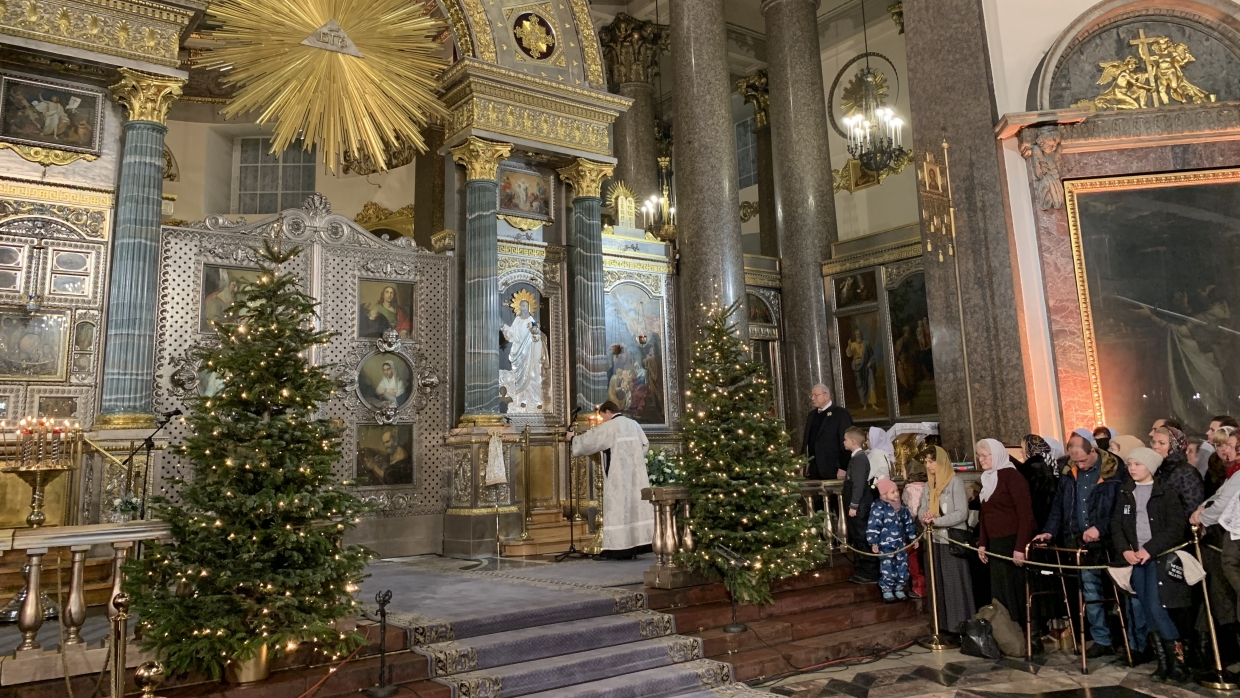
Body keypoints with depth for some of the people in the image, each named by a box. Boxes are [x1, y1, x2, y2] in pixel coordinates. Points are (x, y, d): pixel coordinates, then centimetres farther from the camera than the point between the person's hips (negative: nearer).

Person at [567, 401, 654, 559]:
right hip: (635, 474, 7)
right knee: (636, 503, 6)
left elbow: (588, 440, -3)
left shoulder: (608, 427, -8)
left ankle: (622, 548, -4)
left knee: (619, 507, -4)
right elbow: (645, 445, 17)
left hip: (618, 475, -7)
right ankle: (639, 542, 7)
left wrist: (573, 438, 14)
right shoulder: (634, 424, 12)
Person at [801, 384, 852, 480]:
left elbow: (846, 442, -9)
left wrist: (843, 468, -13)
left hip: (833, 470, -6)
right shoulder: (812, 415, 16)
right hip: (813, 471, 6)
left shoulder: (841, 414, -5)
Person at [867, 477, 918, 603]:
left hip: (900, 544, 6)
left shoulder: (902, 508, 6)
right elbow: (873, 527, -14)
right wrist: (873, 543, -15)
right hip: (886, 545, -6)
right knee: (888, 568, -4)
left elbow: (909, 524, 18)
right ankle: (887, 591, 10)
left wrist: (913, 538, 17)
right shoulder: (878, 509, -14)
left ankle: (899, 589, 25)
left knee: (903, 567, 10)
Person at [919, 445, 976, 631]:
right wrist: (925, 518, -12)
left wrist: (936, 521, -21)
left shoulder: (955, 482, -7)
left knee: (956, 585, -3)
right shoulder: (928, 486, 12)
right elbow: (922, 510, 11)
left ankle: (962, 626, 6)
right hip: (935, 541, 6)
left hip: (953, 541, -6)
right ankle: (946, 625, 15)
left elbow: (962, 513, -13)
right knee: (940, 585, 8)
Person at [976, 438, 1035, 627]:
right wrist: (982, 543, 13)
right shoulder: (988, 479, 13)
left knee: (1018, 592, -1)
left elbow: (1025, 514, -15)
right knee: (1001, 593, 9)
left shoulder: (1011, 476, -10)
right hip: (996, 545, 7)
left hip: (1013, 543, -7)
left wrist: (1020, 547, -19)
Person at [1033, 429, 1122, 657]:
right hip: (1081, 545, 4)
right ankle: (1102, 639, 14)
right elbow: (1058, 506, 12)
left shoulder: (1113, 471, -8)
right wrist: (1050, 531, 1)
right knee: (1090, 593, 5)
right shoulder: (1069, 473, 8)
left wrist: (1100, 528, -19)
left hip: (1106, 543, -4)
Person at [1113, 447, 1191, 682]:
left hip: (1161, 558, -5)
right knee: (1147, 612, 5)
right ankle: (1163, 662, 13)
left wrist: (1150, 549, -17)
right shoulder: (1125, 494, 11)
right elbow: (1116, 526, 8)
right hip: (1136, 558, 5)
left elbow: (1175, 527, -10)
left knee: (1156, 608, -14)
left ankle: (1178, 658, 1)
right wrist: (1125, 550, -7)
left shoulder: (1166, 492, -3)